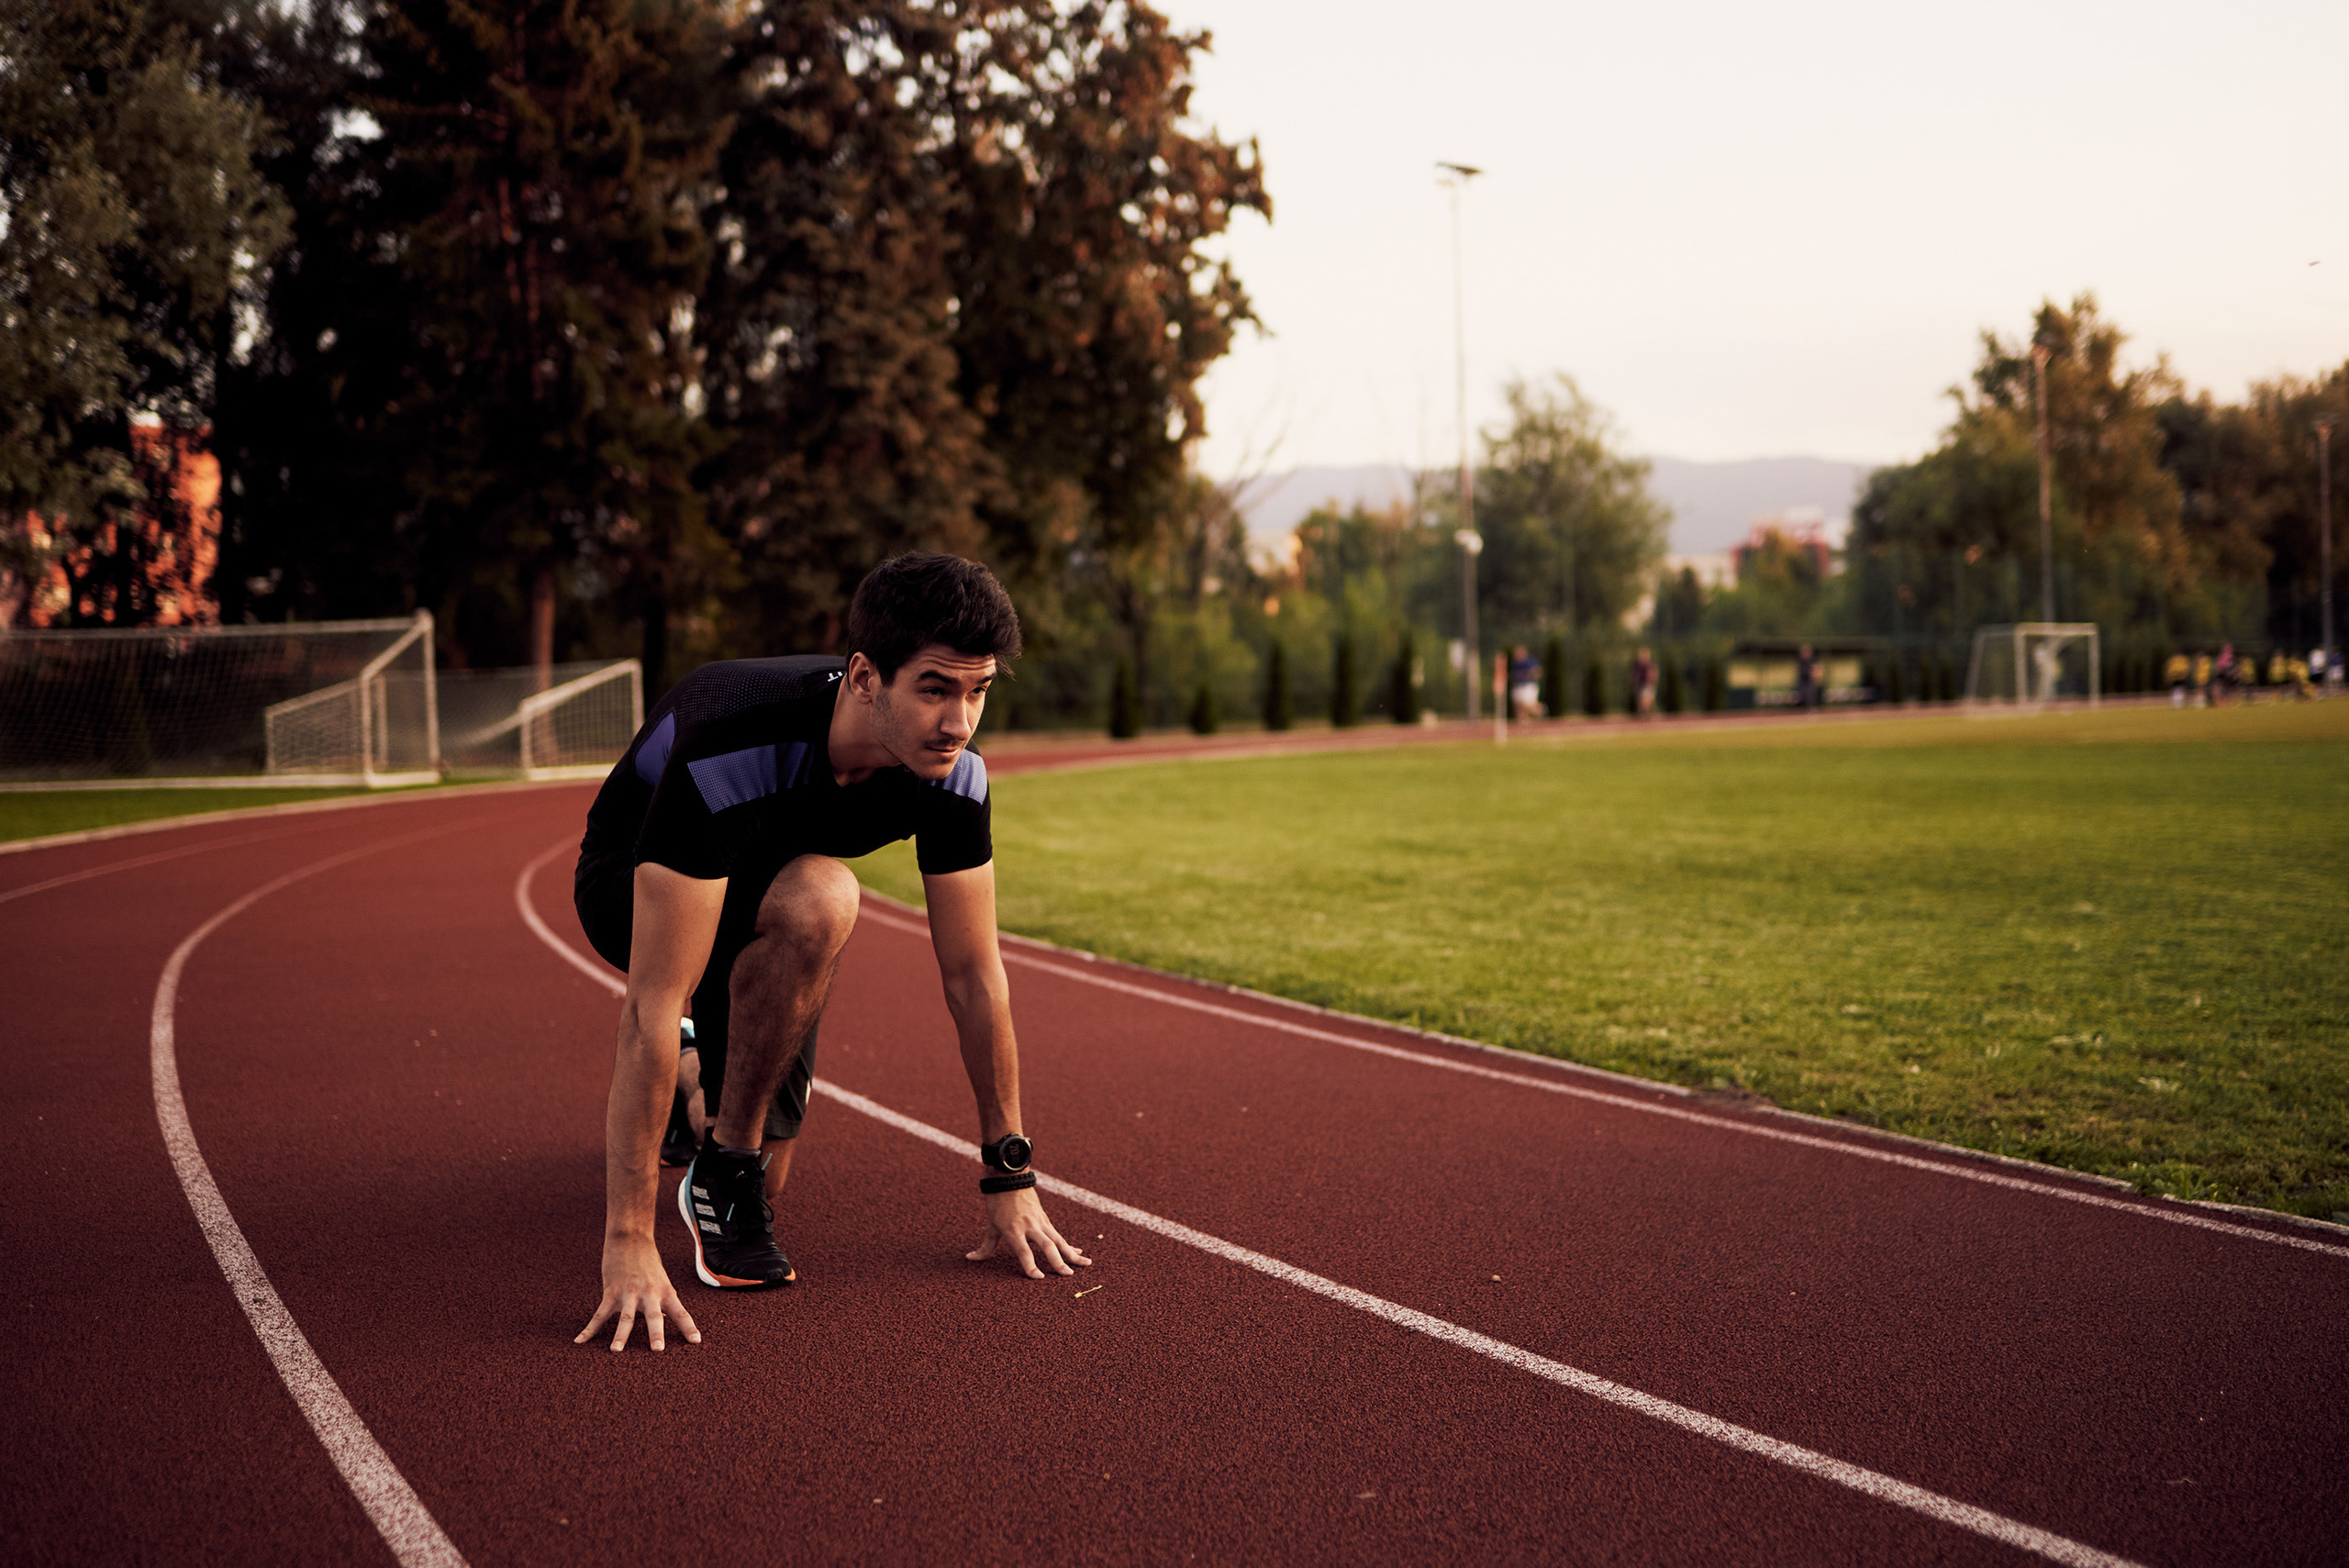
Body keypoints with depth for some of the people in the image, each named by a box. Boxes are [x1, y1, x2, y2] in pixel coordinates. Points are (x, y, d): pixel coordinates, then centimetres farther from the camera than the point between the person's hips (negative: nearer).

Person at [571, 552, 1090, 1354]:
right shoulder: (734, 753, -43)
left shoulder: (952, 773, -25)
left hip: (762, 911, 5)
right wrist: (629, 1243, -46)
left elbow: (974, 973, -13)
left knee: (754, 1185, 5)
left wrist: (1010, 1179, -10)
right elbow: (654, 1007, -44)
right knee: (817, 900, -37)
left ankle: (708, 1073, 39)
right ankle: (725, 1166, -17)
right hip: (629, 882, -5)